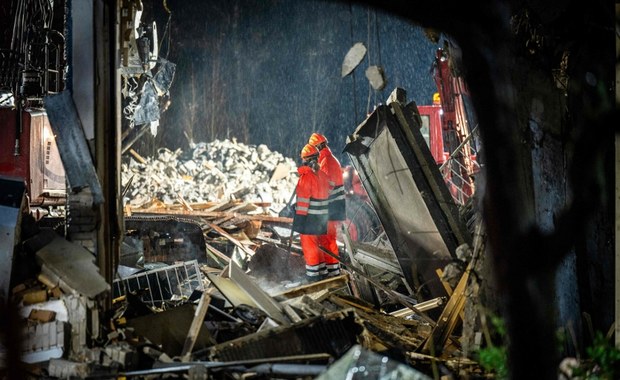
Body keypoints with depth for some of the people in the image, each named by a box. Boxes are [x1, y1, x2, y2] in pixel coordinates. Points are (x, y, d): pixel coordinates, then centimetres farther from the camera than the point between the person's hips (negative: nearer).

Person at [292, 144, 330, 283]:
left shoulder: (306, 177, -17)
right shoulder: (322, 175, 7)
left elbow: (303, 200, -19)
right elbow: (326, 195, 14)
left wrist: (299, 218, -15)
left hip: (309, 217, -8)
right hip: (321, 217, 8)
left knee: (308, 245, 1)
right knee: (315, 244, 19)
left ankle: (312, 275, 3)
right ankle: (322, 271, 25)